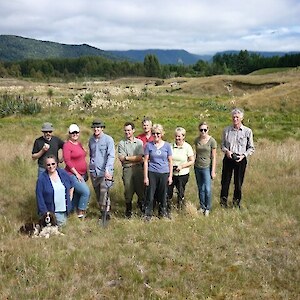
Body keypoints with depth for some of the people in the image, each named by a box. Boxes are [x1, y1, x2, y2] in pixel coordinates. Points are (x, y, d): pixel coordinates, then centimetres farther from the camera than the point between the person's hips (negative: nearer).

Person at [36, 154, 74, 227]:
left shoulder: (63, 173, -4)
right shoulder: (42, 178, -16)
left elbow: (71, 186, 13)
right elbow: (39, 197, -14)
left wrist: (70, 198, 7)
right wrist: (44, 212, -16)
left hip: (64, 208, 4)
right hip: (50, 210, -4)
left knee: (62, 223, 11)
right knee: (59, 223, -7)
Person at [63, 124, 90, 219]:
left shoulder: (79, 144, 14)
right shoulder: (67, 145, -10)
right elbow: (67, 161, -16)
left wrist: (86, 173, 17)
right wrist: (77, 174, -16)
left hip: (81, 175, 8)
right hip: (73, 175, -8)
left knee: (77, 194, 12)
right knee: (86, 192, -16)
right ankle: (80, 212, -2)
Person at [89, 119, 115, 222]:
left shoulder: (108, 139, -6)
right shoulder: (91, 140, 11)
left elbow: (111, 156, -12)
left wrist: (107, 170, -21)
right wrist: (91, 166, 17)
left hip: (105, 171, -6)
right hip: (94, 171, 6)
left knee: (104, 193, -14)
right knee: (98, 194, 9)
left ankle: (104, 213, -5)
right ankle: (103, 212, 19)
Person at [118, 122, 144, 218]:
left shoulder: (139, 142, 7)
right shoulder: (121, 143, 5)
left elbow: (140, 157, -2)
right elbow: (122, 158, -5)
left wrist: (127, 158, -4)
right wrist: (134, 158, -5)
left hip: (138, 168, 1)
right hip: (127, 169, -1)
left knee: (141, 188, 3)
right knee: (128, 190, 2)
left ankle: (141, 203, 27)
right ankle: (128, 210, 18)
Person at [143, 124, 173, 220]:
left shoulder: (167, 145, 3)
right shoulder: (149, 145, 0)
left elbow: (170, 162, 7)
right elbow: (145, 161, 1)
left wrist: (170, 176, 4)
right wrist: (145, 177, -2)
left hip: (164, 173, 1)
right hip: (152, 173, -1)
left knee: (162, 194, 10)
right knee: (150, 195, -1)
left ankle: (163, 212, 27)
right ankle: (148, 214, 12)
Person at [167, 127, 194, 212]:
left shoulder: (187, 147, -4)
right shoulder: (171, 146, 1)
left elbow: (192, 161, -2)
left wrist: (182, 166, -14)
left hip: (182, 174, -2)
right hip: (171, 173, 2)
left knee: (181, 192, 8)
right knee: (168, 192, 2)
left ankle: (180, 209, 31)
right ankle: (167, 210, 18)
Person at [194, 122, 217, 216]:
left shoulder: (212, 141, -9)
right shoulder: (197, 140, 3)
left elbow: (214, 157, -6)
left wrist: (213, 171, -7)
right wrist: (194, 163, 9)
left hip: (207, 167, -4)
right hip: (197, 167, 4)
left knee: (207, 189, -6)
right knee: (200, 189, 11)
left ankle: (208, 208, 11)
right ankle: (202, 206, 25)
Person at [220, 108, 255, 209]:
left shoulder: (247, 131, -2)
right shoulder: (226, 130, 3)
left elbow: (251, 148, 5)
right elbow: (222, 144, 11)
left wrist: (244, 155, -11)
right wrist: (226, 151, -9)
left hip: (240, 159, -1)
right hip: (228, 158, 1)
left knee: (238, 183, 7)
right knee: (225, 181, 2)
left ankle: (236, 203, 25)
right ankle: (223, 202, 18)